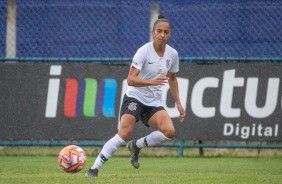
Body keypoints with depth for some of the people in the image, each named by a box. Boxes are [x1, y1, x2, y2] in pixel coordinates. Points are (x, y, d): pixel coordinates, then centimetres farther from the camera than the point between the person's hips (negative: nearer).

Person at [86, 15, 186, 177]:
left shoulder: (173, 54, 1)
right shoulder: (144, 51, -15)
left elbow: (172, 79, 20)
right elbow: (131, 79, -22)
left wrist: (178, 103, 17)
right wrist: (152, 81, -35)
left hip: (155, 102, 5)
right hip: (135, 98, -5)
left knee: (169, 131, -21)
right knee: (124, 133, -24)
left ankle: (136, 146, 5)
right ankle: (94, 169, -18)